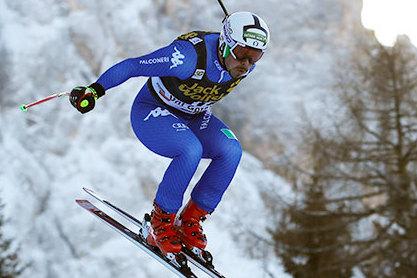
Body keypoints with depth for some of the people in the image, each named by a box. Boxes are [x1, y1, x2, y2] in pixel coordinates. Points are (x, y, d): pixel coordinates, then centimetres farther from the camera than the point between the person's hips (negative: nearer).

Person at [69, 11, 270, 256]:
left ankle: (191, 219, -7)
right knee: (191, 150, -35)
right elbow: (131, 66, -30)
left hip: (193, 117, 6)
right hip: (152, 113, -6)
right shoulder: (189, 56, -35)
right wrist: (94, 91, -41)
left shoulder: (245, 63, -14)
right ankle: (161, 221, -14)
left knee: (231, 151, -23)